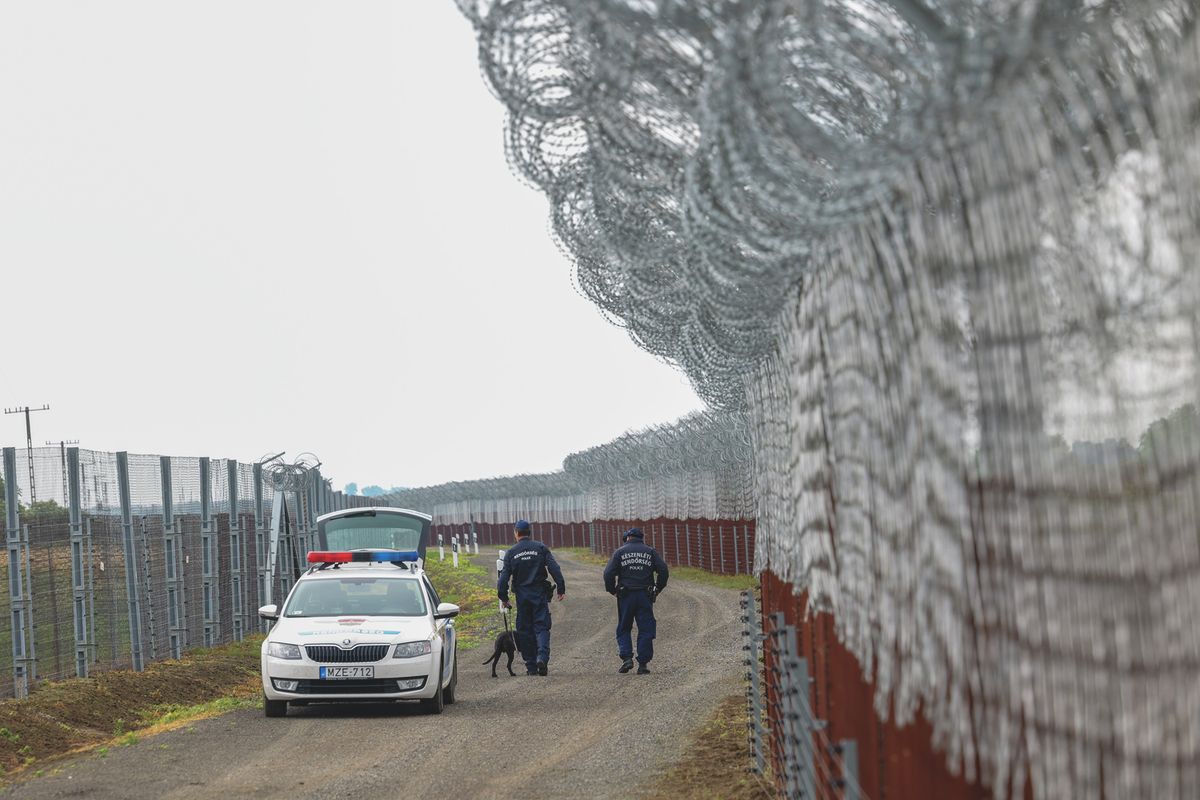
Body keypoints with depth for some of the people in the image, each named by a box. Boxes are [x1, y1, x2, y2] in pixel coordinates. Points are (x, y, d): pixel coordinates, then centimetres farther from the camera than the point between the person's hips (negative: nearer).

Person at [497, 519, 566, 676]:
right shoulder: (541, 548, 1)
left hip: (522, 596, 1)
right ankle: (542, 657, -24)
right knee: (541, 626, 0)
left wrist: (503, 597, 5)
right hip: (540, 594, 0)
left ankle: (531, 666, 6)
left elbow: (504, 576, -1)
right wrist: (561, 589, -2)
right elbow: (554, 569, -5)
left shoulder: (511, 553, 2)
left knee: (525, 629, 7)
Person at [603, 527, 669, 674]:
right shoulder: (650, 552, 7)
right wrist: (658, 589, 9)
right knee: (645, 630, 5)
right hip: (645, 596, 1)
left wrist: (612, 590, 7)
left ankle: (626, 658, -4)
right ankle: (643, 664, 1)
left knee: (623, 629, 12)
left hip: (626, 596, -1)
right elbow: (664, 571, -1)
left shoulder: (620, 552, 3)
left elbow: (609, 573, -6)